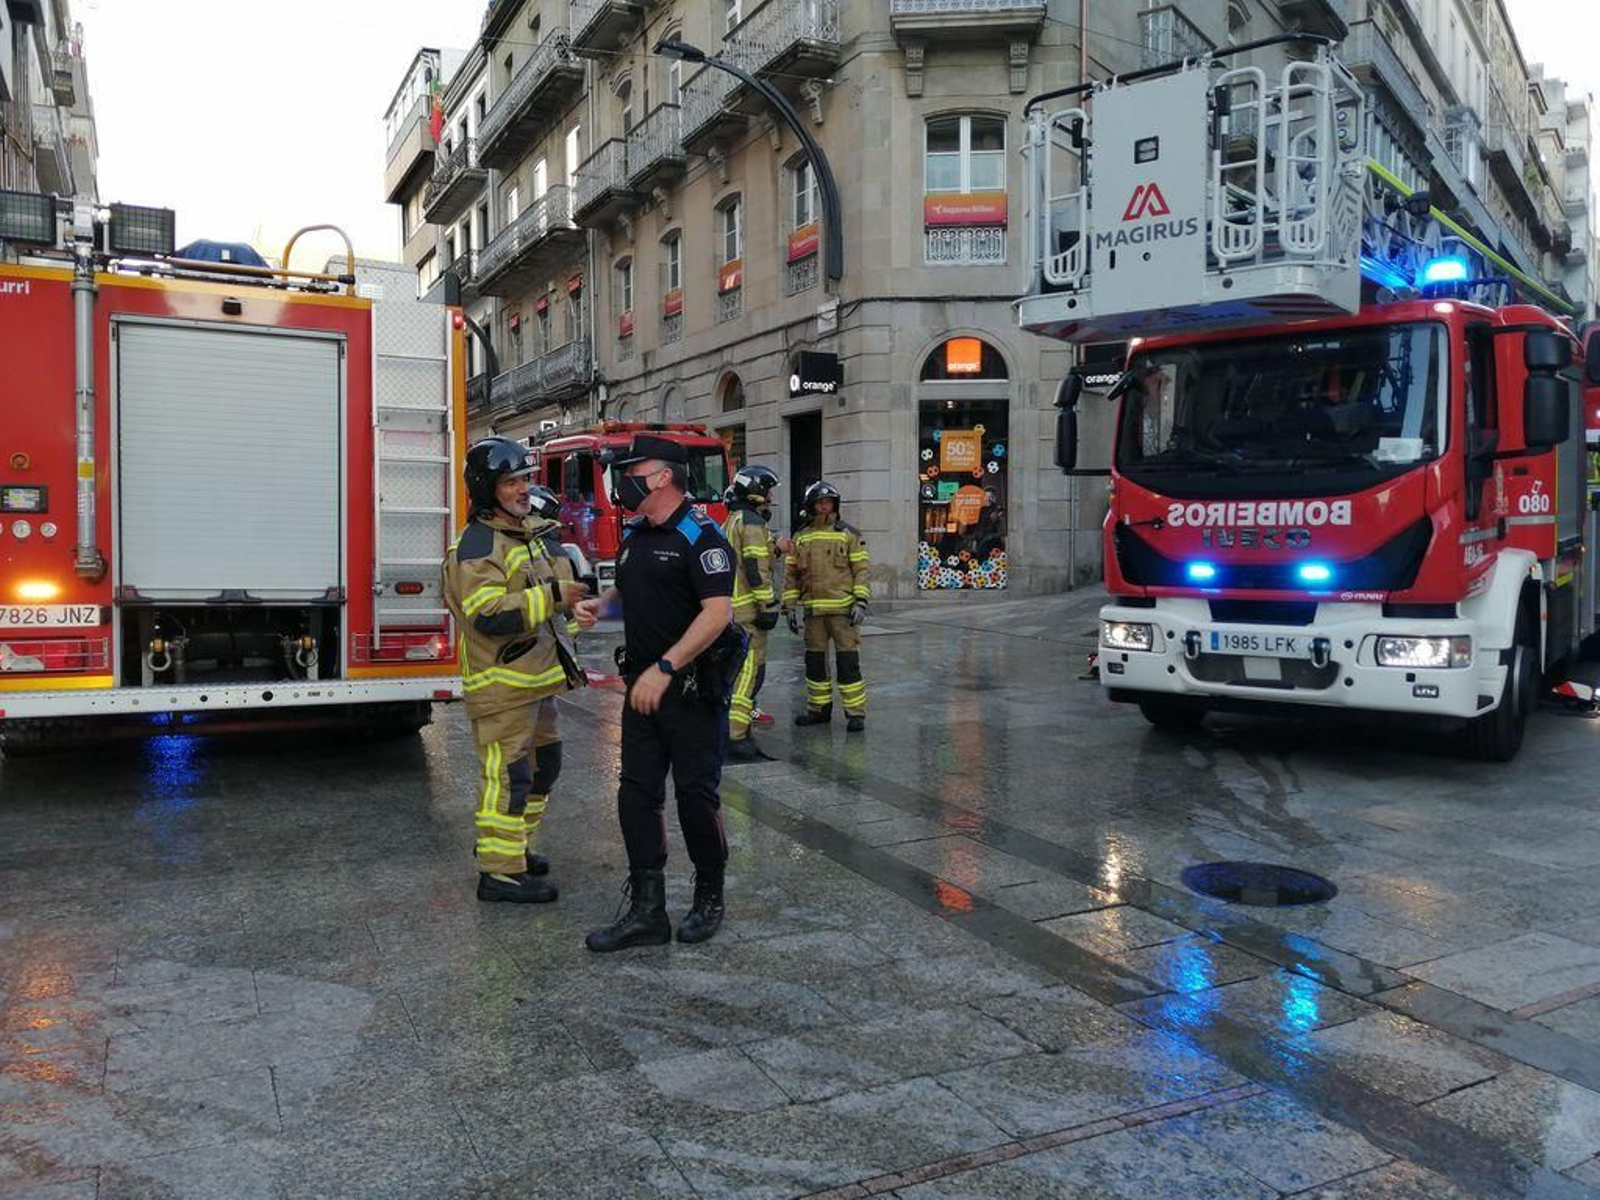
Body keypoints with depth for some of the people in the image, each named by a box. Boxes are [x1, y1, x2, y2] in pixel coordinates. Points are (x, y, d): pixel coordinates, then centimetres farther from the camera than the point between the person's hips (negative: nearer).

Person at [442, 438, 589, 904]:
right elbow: (487, 614, -28)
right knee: (508, 776, -6)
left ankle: (510, 845, 34)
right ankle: (500, 872, 3)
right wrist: (551, 596, -30)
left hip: (535, 678, 10)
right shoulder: (479, 543, -17)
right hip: (501, 684, -10)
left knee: (542, 764, 19)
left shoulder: (527, 534, 15)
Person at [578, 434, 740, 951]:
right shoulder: (635, 535, 13)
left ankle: (709, 899, 21)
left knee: (696, 795, 1)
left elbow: (717, 612, -22)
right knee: (637, 794, 5)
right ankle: (647, 911, 11)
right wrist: (602, 601, 7)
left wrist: (664, 667, -25)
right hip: (643, 687, 8)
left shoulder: (700, 536, -13)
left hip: (693, 690, -8)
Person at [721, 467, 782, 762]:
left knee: (737, 669, 15)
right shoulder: (753, 523, -12)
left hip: (730, 605, 10)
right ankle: (735, 735, -13)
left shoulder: (730, 522, 19)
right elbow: (757, 570, -18)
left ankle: (737, 729, 21)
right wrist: (769, 606, -16)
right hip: (748, 608, -10)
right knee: (750, 670, -10)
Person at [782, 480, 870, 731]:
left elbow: (861, 570, -1)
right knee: (815, 661, 11)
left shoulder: (850, 535, 2)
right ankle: (819, 708, 24)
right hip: (813, 610, 4)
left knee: (848, 661, -5)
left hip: (843, 609, -4)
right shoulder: (800, 538, 11)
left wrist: (861, 602, -10)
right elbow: (791, 574, 13)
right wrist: (789, 606, 7)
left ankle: (856, 713, 1)